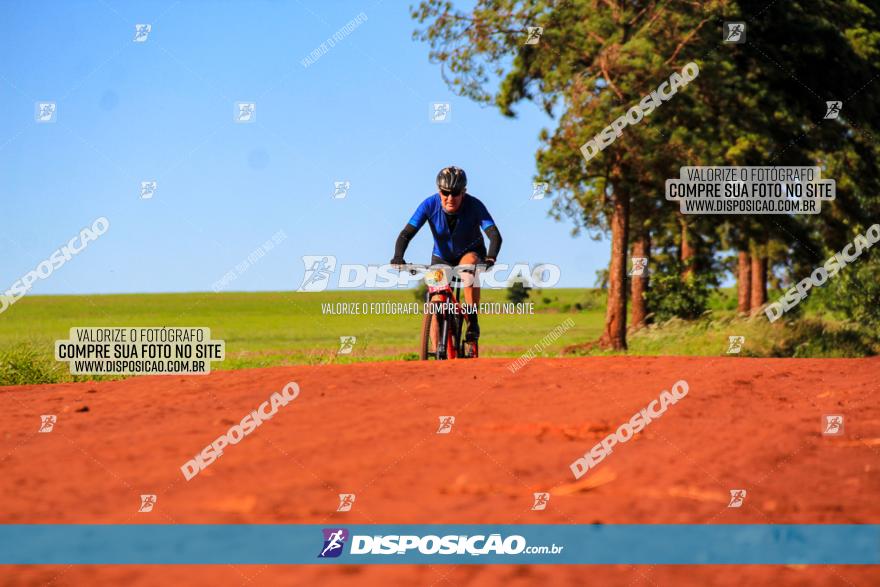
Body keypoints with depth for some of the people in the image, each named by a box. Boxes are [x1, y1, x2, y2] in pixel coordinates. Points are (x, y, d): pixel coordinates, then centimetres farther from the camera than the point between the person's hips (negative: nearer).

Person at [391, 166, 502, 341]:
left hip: (470, 252, -2)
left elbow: (495, 236, -35)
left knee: (468, 268, -37)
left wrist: (490, 258, -54)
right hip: (442, 257, 2)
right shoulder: (430, 205, -24)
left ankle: (472, 320, -25)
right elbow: (406, 234, -27)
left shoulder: (474, 206, -27)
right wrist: (398, 257, -45)